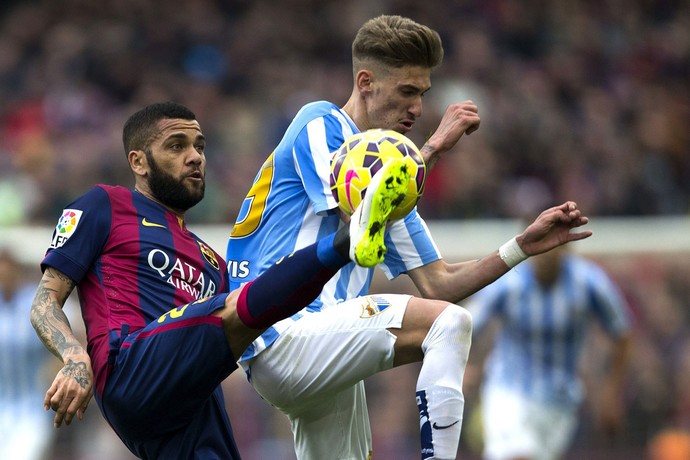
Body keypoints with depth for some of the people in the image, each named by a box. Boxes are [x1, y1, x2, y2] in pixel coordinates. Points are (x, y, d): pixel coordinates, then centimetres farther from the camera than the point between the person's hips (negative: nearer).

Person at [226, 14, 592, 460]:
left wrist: (524, 246, 9)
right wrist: (433, 146, -11)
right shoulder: (319, 123, -1)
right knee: (448, 322, -22)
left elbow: (437, 284, 18)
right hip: (282, 333, -10)